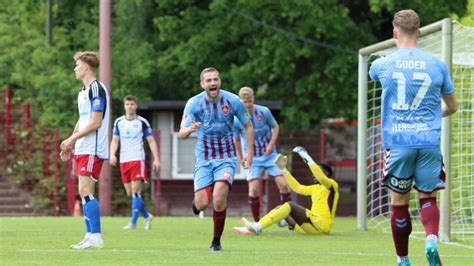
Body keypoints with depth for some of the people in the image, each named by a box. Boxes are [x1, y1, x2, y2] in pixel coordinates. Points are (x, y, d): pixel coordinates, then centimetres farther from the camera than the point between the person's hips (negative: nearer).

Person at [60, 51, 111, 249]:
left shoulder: (96, 89, -13)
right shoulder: (84, 91, 18)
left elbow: (95, 123, -18)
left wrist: (72, 139, -16)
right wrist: (70, 144, 20)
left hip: (93, 149, -10)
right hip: (82, 149, 10)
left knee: (85, 191, -13)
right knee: (84, 193, 9)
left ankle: (95, 237, -13)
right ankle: (90, 236, 11)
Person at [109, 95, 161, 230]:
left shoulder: (142, 122, 1)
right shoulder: (119, 122, 11)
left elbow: (151, 141, 3)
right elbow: (115, 140, 13)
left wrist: (156, 159, -4)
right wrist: (112, 154, -5)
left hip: (138, 159, -4)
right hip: (124, 161, 5)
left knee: (136, 191, -12)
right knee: (130, 193, 5)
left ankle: (133, 222, -12)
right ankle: (147, 216, 23)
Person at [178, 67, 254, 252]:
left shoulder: (233, 101, -9)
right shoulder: (194, 103, -10)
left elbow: (248, 126, 6)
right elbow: (181, 134, -17)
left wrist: (250, 151, -1)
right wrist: (189, 129, -40)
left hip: (226, 158, -1)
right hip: (204, 159, 1)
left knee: (219, 200, -21)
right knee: (202, 204, -10)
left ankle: (216, 241, -3)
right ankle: (196, 201, 30)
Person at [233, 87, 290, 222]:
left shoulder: (264, 112, -11)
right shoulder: (237, 119, -12)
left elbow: (275, 127, 5)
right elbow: (236, 140, 4)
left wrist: (271, 144, -9)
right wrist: (240, 159, 7)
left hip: (270, 155, 1)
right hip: (252, 158, -1)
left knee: (283, 184, -6)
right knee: (253, 189, -12)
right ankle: (257, 222, 0)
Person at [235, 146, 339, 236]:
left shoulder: (332, 185, 0)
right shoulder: (315, 188, 25)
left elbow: (321, 178, -20)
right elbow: (297, 188, 26)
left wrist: (307, 158, -20)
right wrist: (283, 169, 22)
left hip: (321, 226, -8)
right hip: (313, 226, 8)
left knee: (290, 206, -22)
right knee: (280, 208, 1)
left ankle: (258, 227, -32)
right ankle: (251, 229, -14)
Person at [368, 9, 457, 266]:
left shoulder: (383, 64, 1)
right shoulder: (437, 65, 4)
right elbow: (451, 107, 16)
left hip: (397, 141, -1)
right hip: (429, 141, 1)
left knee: (399, 202, 9)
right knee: (427, 198, 11)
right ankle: (432, 238, -16)